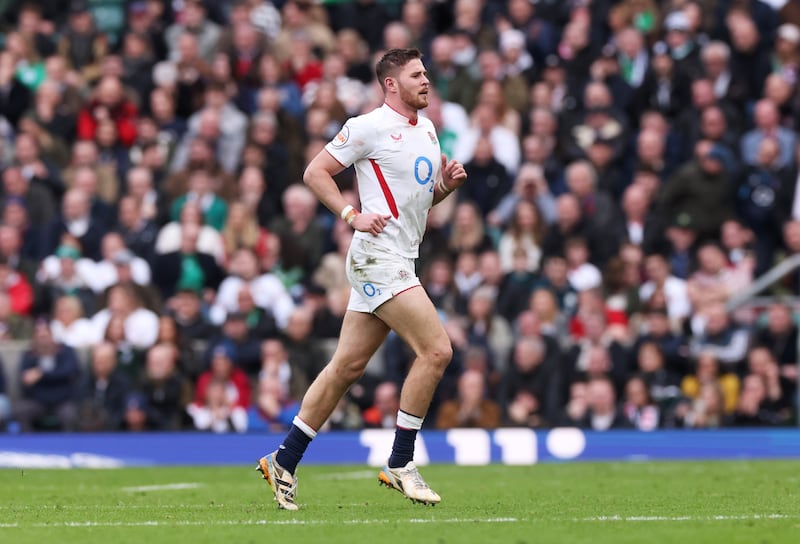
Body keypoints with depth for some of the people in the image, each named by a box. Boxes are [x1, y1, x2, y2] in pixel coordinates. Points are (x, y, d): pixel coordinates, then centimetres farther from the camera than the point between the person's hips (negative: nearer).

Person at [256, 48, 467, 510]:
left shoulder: (427, 128, 18)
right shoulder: (369, 127, -8)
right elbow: (316, 172, -5)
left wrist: (449, 182, 6)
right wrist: (353, 215, -15)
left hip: (400, 260, 9)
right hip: (378, 255, -9)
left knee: (348, 366, 9)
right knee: (437, 349, -16)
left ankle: (284, 461, 16)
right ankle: (400, 464, -8)